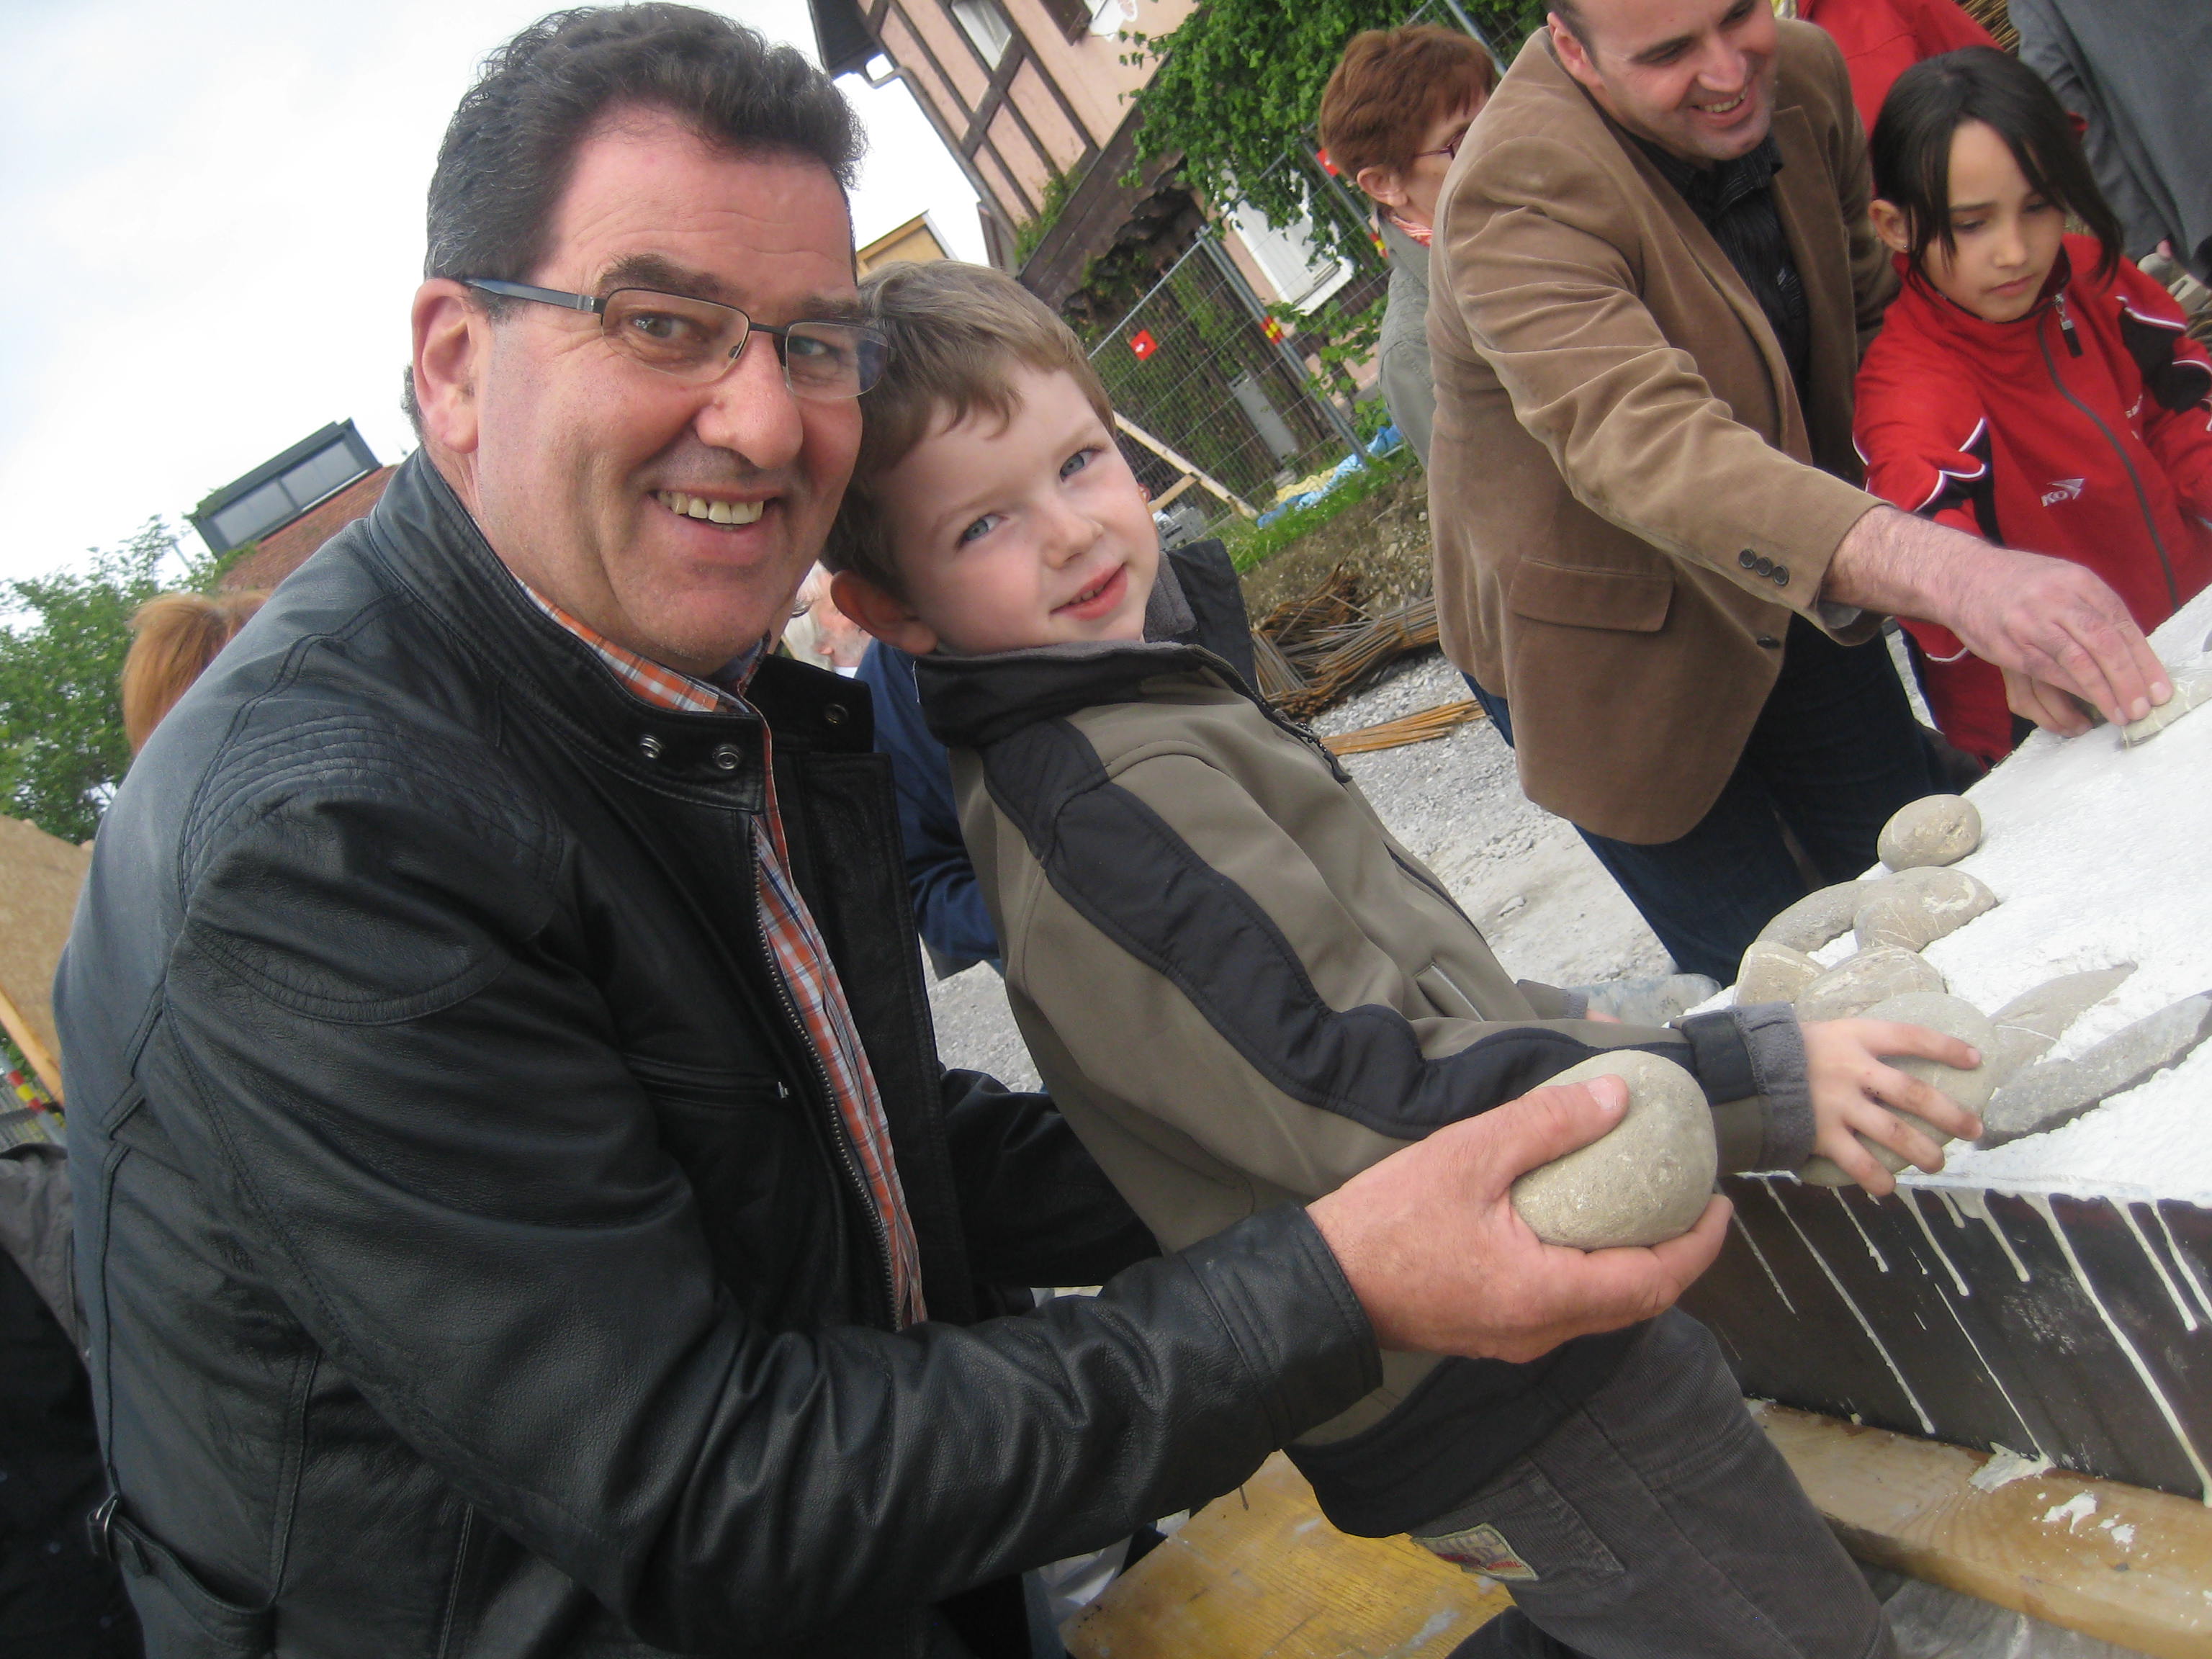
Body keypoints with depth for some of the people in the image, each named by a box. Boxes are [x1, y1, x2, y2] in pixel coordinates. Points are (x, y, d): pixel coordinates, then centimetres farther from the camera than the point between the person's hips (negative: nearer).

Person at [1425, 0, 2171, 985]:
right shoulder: (1517, 191, -32)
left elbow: (1870, 318, 7)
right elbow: (1639, 444, -47)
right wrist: (1942, 570, -60)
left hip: (1805, 599, 6)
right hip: (1605, 639, -6)